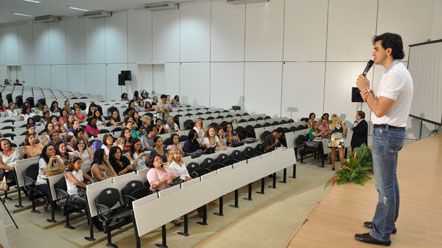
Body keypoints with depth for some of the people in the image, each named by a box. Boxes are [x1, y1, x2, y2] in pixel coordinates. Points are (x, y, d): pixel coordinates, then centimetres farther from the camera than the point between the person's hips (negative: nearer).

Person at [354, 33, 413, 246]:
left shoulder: (395, 74, -19)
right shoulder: (397, 71, 14)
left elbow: (379, 110, -22)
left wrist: (365, 88, -13)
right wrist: (367, 92, 1)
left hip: (386, 133, -11)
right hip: (391, 132, 11)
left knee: (385, 186, -3)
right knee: (390, 182, 19)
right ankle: (387, 223, 33)